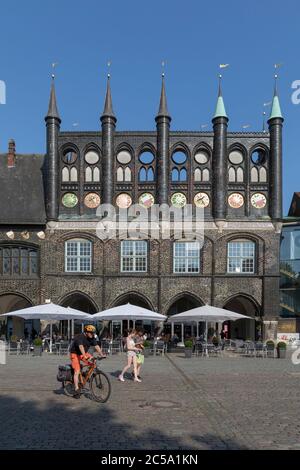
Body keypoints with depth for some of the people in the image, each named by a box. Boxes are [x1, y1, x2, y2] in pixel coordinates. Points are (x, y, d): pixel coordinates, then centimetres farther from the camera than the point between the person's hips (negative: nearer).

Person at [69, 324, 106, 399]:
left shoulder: (92, 338, -7)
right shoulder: (79, 337, -28)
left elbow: (97, 346, -13)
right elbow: (81, 347, -43)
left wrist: (102, 354, -27)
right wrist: (85, 356, -58)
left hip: (84, 353, 6)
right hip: (75, 354, -6)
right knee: (77, 371, -14)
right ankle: (76, 390, -10)